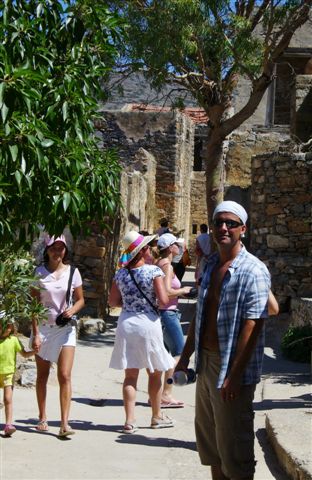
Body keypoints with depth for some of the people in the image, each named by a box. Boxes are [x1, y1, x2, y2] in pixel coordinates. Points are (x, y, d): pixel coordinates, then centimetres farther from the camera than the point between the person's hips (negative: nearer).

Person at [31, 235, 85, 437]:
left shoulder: (73, 272, 0)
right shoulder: (39, 272, -3)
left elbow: (80, 299, 9)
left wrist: (73, 310, -14)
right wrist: (35, 333, -8)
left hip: (65, 328, 0)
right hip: (43, 327, 1)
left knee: (65, 376, -9)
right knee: (42, 375, 11)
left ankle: (65, 424, -10)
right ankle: (43, 418, 25)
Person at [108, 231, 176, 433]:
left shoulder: (120, 274, 1)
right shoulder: (154, 271, -12)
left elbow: (113, 301, 6)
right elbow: (164, 300, -16)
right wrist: (150, 299, 5)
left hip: (126, 324, 4)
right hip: (148, 323, -4)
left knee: (131, 375, 8)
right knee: (155, 373, 13)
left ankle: (130, 420, 5)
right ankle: (157, 416, 25)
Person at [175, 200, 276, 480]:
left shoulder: (253, 270, -14)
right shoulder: (210, 266, 11)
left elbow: (252, 326, -20)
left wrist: (234, 375, -23)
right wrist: (185, 357, 17)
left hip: (232, 369, -8)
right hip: (206, 363, 8)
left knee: (234, 448, 1)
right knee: (209, 440, 18)